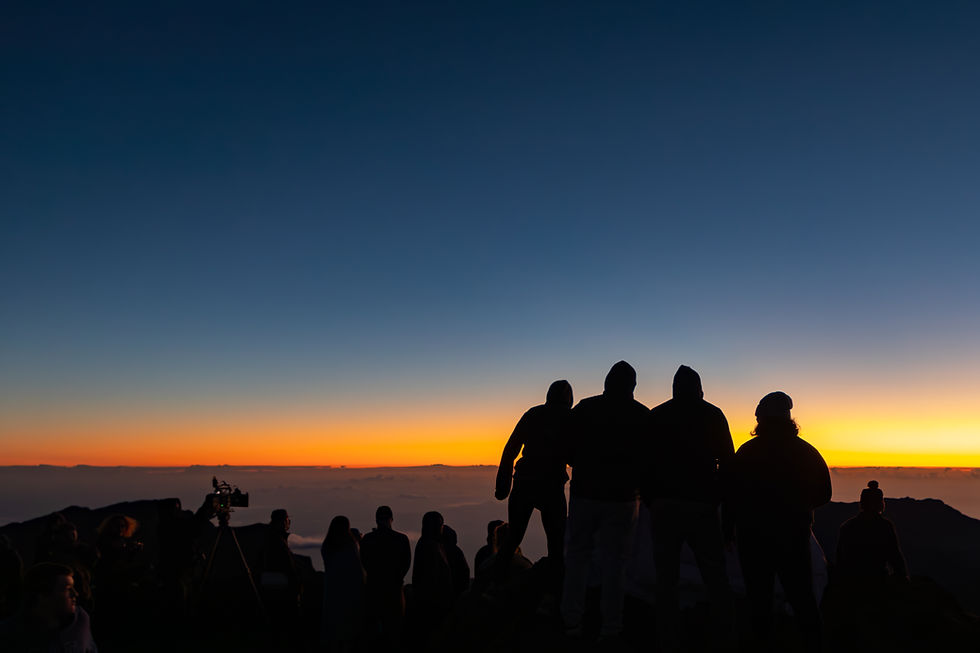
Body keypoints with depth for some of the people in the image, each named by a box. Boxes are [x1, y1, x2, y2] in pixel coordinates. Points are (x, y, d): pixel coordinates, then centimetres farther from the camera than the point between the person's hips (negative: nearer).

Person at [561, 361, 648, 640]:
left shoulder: (584, 408, -1)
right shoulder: (643, 415, -1)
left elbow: (568, 449, 1)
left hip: (585, 493, 0)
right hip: (622, 495, 0)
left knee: (577, 555, 11)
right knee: (614, 559, 7)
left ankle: (571, 621, 12)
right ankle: (610, 625, 9)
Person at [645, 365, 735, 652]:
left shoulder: (655, 416, 9)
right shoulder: (713, 415, 6)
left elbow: (644, 464, 8)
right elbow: (727, 462, 3)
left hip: (664, 507, 1)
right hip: (702, 506, -1)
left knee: (666, 579, 6)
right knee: (716, 579, 8)